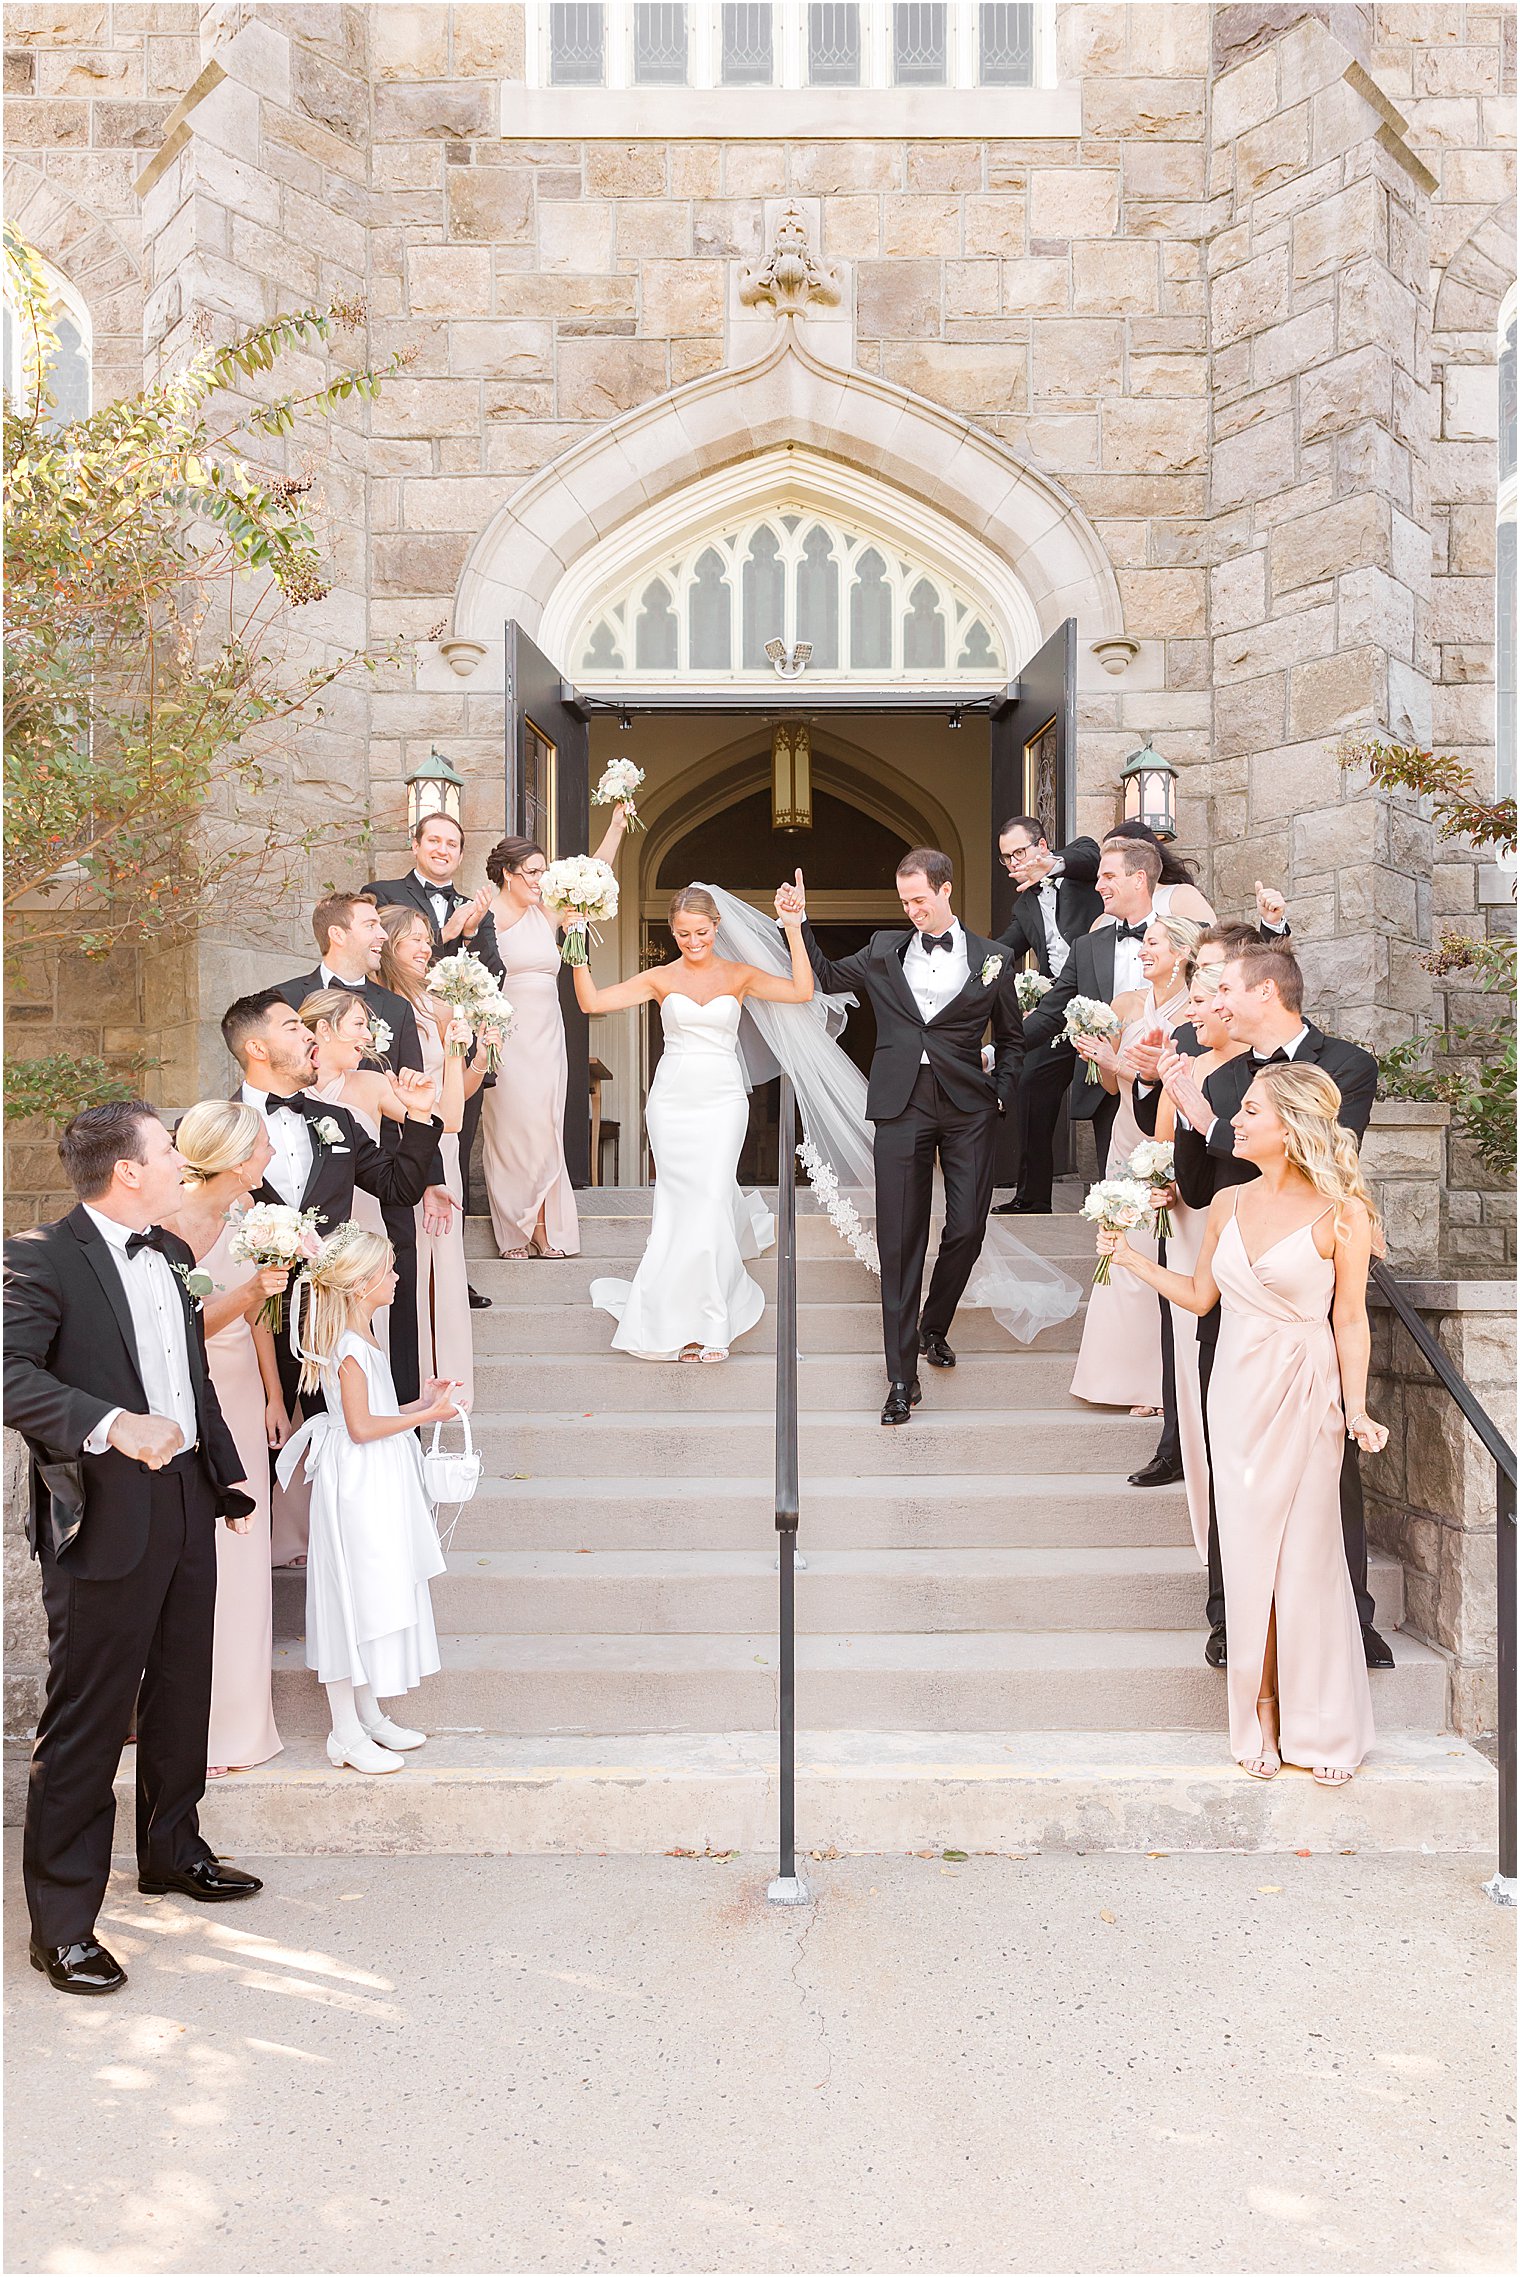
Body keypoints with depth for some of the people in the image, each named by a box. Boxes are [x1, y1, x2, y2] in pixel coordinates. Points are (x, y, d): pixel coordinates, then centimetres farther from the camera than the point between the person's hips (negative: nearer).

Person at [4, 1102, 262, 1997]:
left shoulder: (170, 1255, 11)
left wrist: (228, 1476, 19)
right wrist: (113, 1424, -34)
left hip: (187, 1504, 8)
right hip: (104, 1519, -8)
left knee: (181, 1696, 21)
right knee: (86, 1721, 1)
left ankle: (172, 1848, 40)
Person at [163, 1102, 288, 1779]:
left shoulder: (243, 1209, 4)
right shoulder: (173, 1222, -19)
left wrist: (274, 1397, 12)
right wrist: (250, 1291, -34)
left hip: (242, 1394, 7)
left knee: (241, 1551, 12)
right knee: (202, 1562, 0)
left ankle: (239, 1709, 26)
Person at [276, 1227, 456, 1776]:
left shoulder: (357, 1340, 13)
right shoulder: (350, 1347, -18)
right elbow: (361, 1427, -20)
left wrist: (420, 1404, 12)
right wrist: (425, 1415, -15)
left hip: (378, 1485, 10)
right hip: (357, 1487, -10)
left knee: (379, 1596, 15)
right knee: (356, 1598, -4)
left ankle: (368, 1715, 26)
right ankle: (346, 1734, 5)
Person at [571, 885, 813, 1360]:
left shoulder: (739, 976, 5)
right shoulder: (660, 979, 5)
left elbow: (802, 991, -7)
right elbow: (592, 1001, -1)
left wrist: (794, 931, -12)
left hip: (722, 1099, -1)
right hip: (672, 1101, 1)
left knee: (711, 1201, -8)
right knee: (681, 1203, 1)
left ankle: (709, 1322, 5)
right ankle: (682, 1319, 21)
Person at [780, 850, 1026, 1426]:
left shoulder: (992, 959, 7)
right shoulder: (884, 951, 10)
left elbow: (1011, 1039, 14)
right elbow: (827, 977, 21)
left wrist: (1001, 1096, 4)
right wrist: (798, 924, 10)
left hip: (968, 1108, 0)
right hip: (902, 1107, 0)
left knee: (967, 1229, 1)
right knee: (900, 1242, -2)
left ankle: (933, 1327, 31)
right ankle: (902, 1377, 3)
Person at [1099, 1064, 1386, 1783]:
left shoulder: (1340, 1214, -9)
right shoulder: (1228, 1204, 6)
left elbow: (1350, 1321, -6)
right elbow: (1199, 1294, 13)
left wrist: (1355, 1408, -14)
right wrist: (1129, 1257, 8)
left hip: (1305, 1395, -4)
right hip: (1237, 1391, 4)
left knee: (1307, 1557, 1)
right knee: (1248, 1555, 8)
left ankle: (1322, 1729, 19)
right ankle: (1260, 1724, 21)